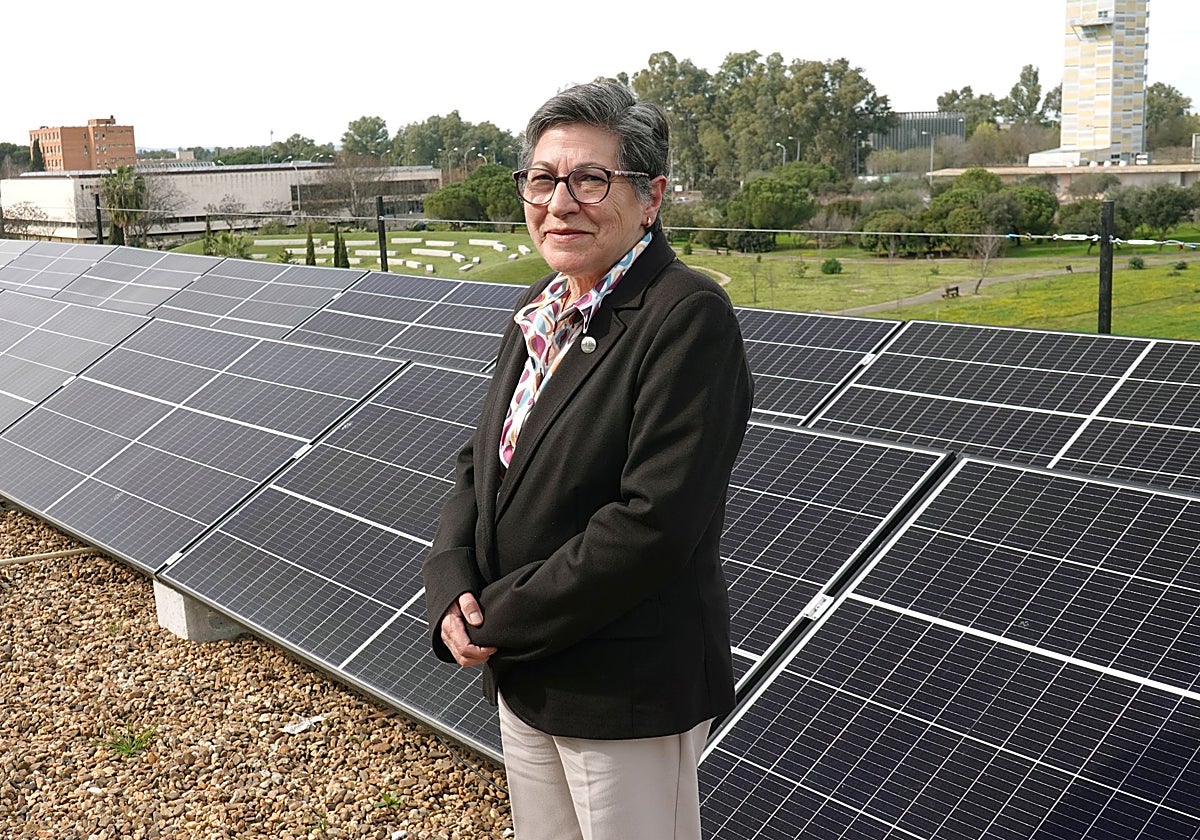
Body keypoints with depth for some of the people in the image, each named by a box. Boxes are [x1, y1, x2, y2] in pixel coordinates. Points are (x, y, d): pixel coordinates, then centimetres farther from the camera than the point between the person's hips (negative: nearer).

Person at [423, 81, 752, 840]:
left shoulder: (690, 318, -19)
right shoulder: (540, 311, 6)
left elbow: (654, 521, -25)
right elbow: (482, 465, 11)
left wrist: (501, 622, -17)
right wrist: (452, 587, -7)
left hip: (631, 691, -7)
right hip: (522, 678, 7)